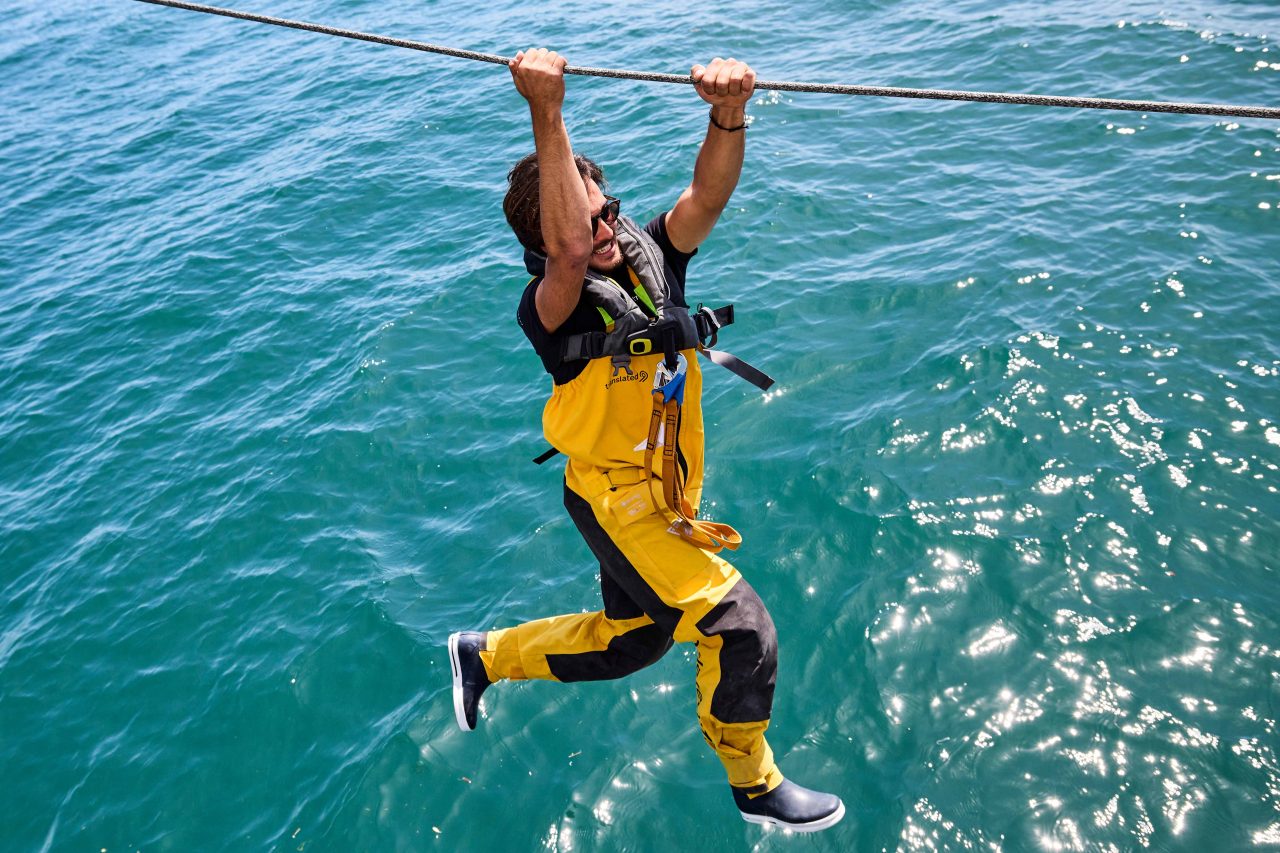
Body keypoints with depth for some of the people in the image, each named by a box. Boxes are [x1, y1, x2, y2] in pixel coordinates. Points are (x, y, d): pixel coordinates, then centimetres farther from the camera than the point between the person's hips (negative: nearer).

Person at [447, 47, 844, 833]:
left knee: (627, 644, 23)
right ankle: (755, 786, 14)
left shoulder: (650, 256, -5)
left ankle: (484, 656, 44)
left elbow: (707, 197, -22)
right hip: (616, 497, -7)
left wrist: (729, 114, -42)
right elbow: (570, 252, -45)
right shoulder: (552, 306, -22)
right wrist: (547, 114, -55)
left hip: (670, 495, 7)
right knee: (740, 626, -11)